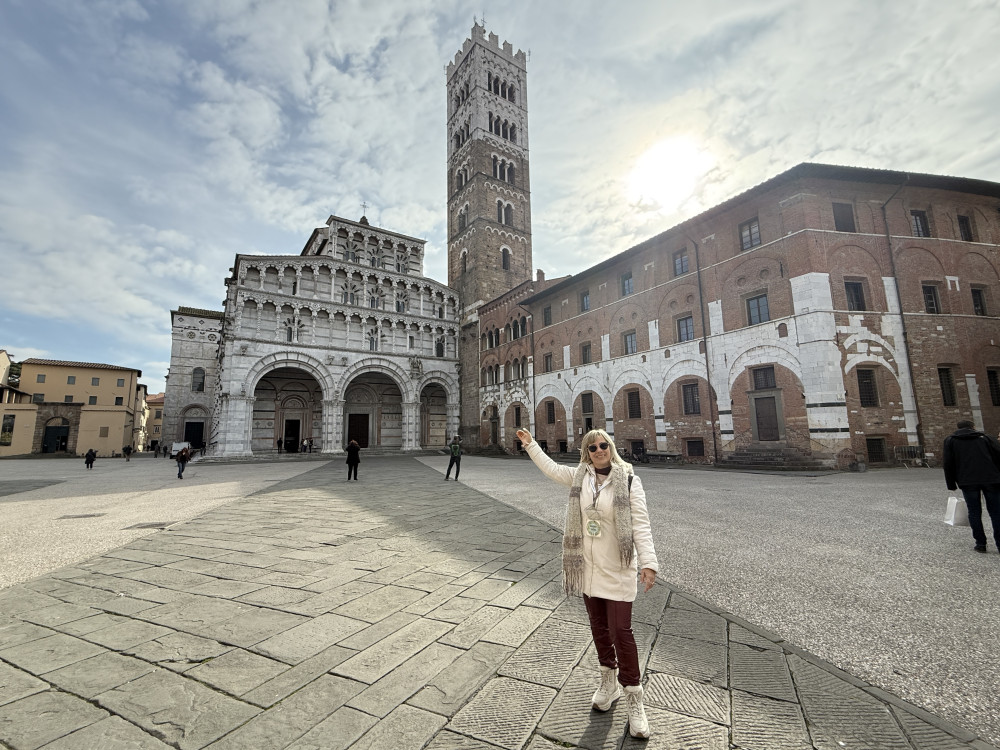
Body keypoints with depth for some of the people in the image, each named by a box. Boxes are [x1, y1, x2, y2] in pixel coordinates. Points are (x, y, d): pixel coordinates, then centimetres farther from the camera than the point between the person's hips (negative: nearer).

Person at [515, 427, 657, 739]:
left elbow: (640, 523, -15)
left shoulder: (629, 480, -13)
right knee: (598, 626, 19)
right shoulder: (579, 476, -1)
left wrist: (648, 561, -24)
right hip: (587, 566, 4)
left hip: (618, 568, -4)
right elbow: (550, 467, 14)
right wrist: (530, 444, 17)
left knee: (620, 631, -1)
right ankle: (608, 680, 40)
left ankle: (634, 699, 19)